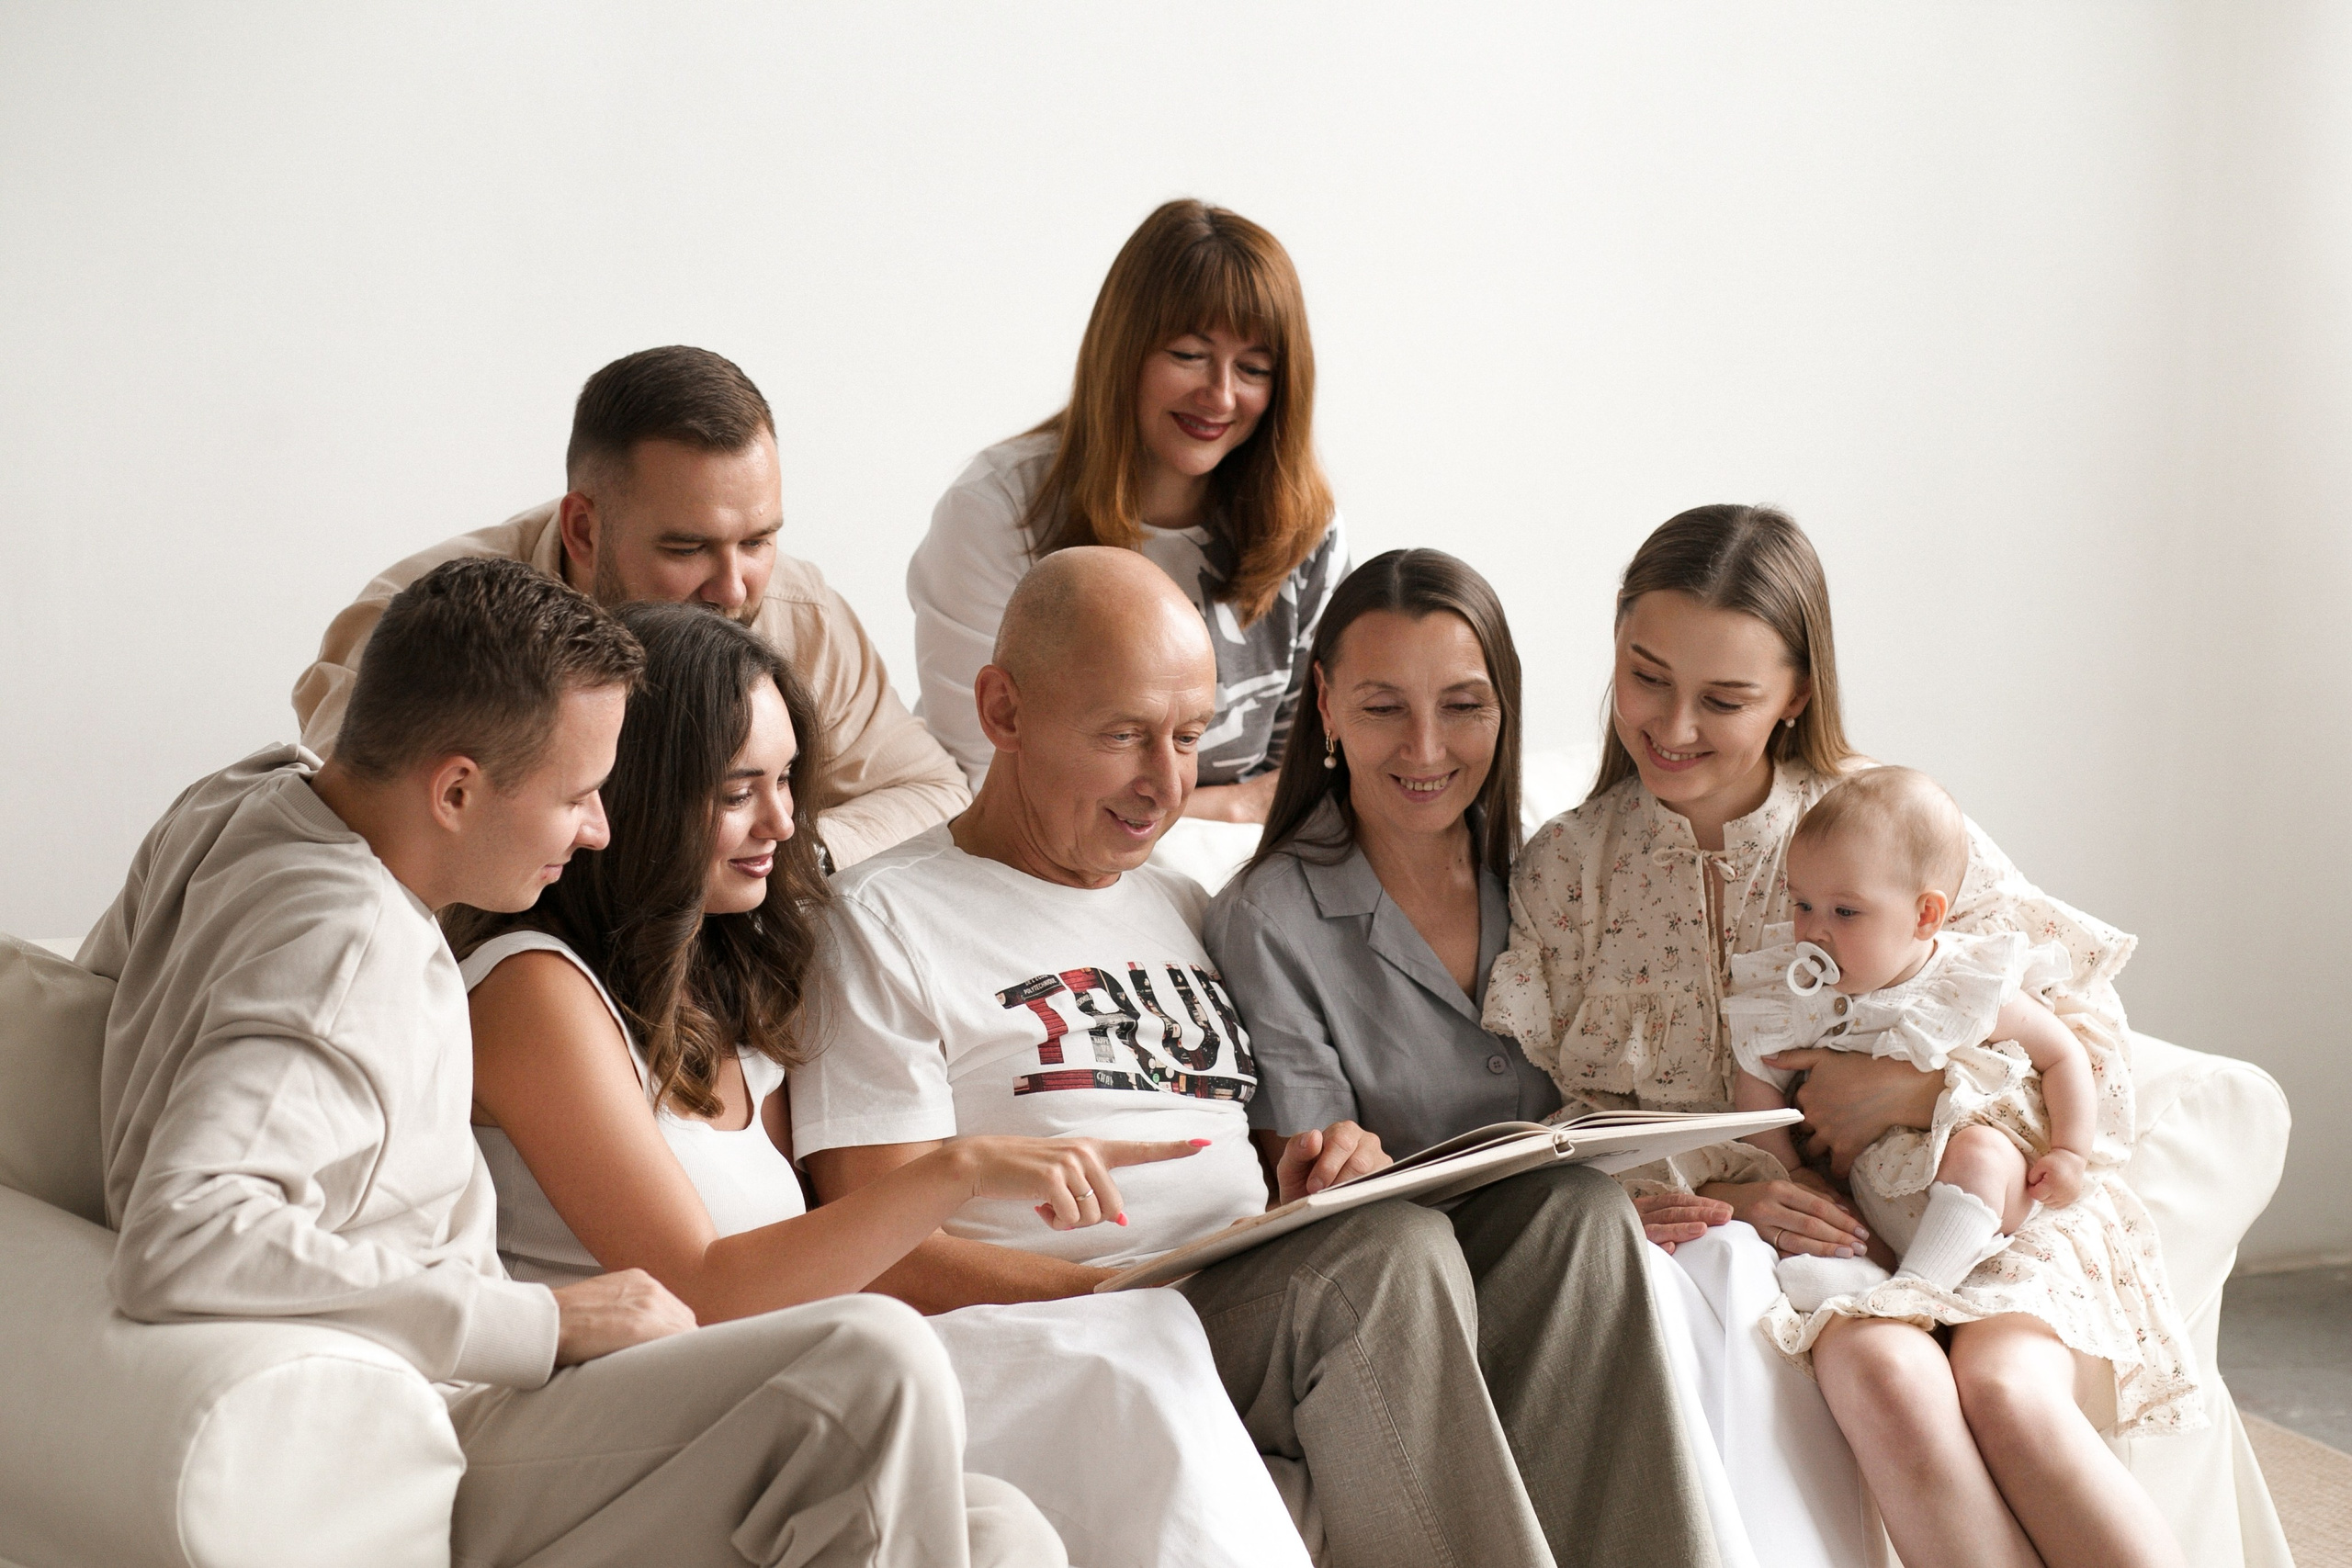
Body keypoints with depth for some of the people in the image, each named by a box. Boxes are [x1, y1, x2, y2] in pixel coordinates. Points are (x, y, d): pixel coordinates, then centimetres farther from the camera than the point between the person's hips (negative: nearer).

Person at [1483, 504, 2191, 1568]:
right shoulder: (1563, 871, 6)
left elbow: (2080, 1031, 2)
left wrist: (1915, 1088, -13)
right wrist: (1712, 1191, -16)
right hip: (1721, 1232, 0)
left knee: (2005, 1386, -32)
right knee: (1887, 1375, -32)